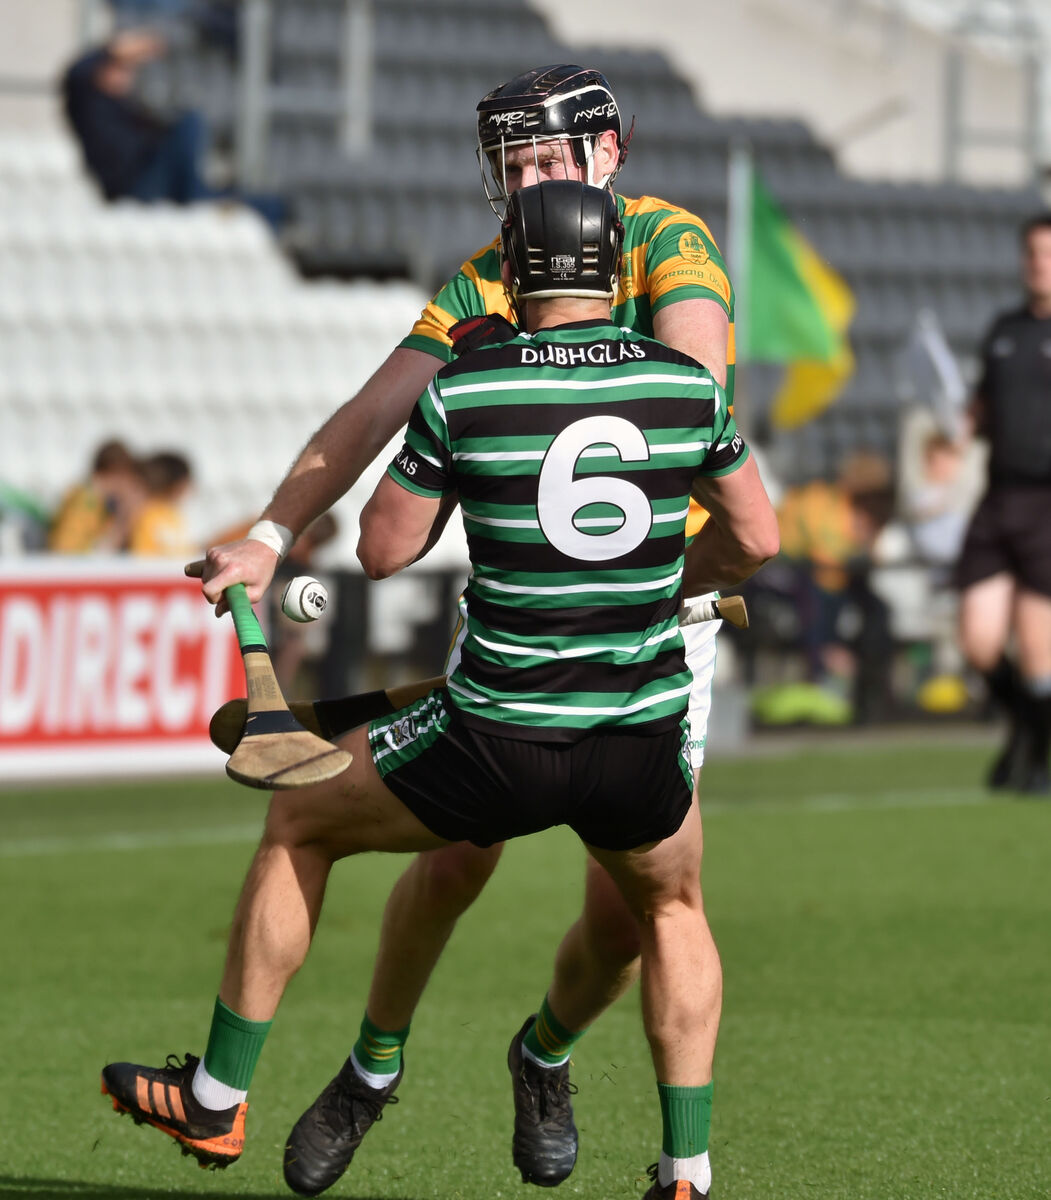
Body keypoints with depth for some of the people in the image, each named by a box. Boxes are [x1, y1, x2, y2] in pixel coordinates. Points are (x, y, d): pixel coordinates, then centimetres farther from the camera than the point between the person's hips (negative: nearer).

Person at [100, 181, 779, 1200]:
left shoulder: (462, 393, -9)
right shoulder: (687, 385, -1)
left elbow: (383, 550, 2)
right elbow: (758, 539, 13)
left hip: (500, 743, -2)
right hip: (641, 748, 2)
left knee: (298, 823, 24)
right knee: (672, 910, 35)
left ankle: (214, 1102, 31)